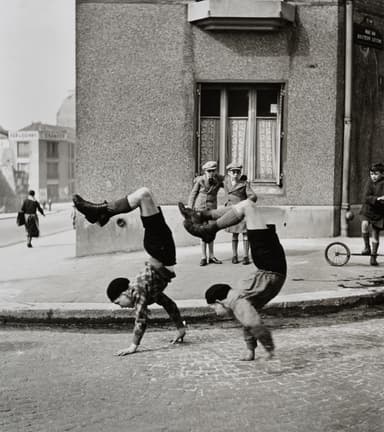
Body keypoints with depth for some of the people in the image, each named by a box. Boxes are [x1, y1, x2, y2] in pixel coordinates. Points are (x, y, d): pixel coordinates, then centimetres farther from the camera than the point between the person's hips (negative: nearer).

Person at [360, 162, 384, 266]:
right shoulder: (369, 183, -8)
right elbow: (366, 198, -18)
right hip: (367, 210, -1)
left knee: (375, 234, 7)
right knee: (364, 224, -28)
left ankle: (373, 256, 22)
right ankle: (367, 247, -10)